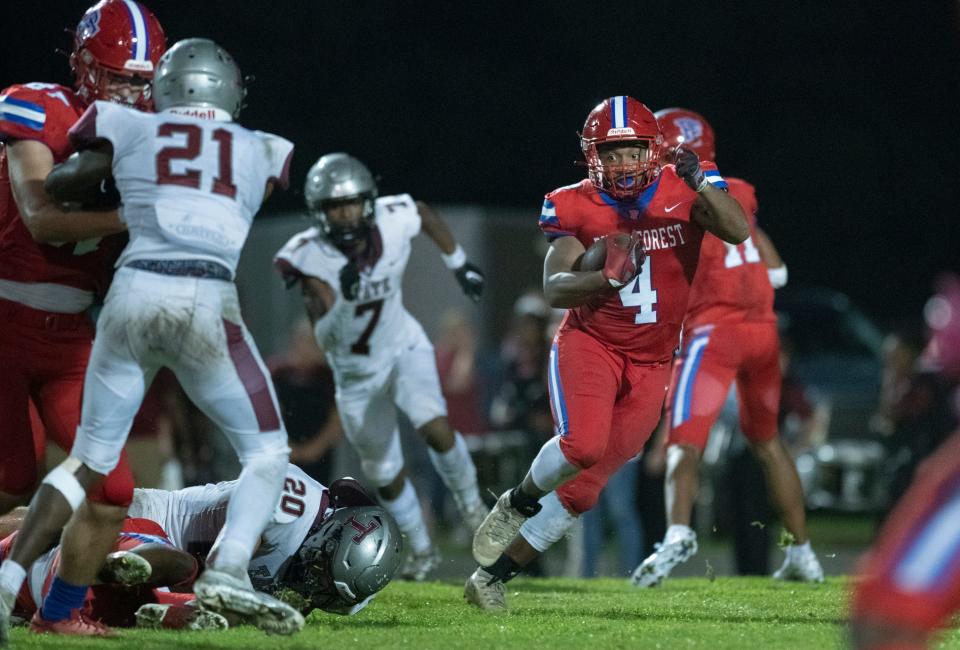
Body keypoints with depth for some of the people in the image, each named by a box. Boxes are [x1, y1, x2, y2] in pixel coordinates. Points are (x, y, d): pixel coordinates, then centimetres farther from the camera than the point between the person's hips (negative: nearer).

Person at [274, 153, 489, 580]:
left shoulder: (394, 221, -22)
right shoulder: (308, 258, -29)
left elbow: (426, 214, 4)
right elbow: (326, 340, -36)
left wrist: (460, 264, 10)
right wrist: (346, 299, -52)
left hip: (404, 348, 0)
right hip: (356, 372, 0)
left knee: (435, 428, -25)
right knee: (385, 473, 12)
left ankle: (469, 501, 5)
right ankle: (421, 550, 36)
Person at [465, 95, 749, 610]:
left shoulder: (682, 191, -7)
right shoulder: (577, 208, -8)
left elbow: (737, 231, -21)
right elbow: (554, 289, -12)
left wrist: (700, 182, -35)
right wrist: (607, 278, -30)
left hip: (649, 364, 2)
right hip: (589, 342, -2)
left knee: (585, 488, 2)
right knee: (582, 445, -30)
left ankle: (493, 576, 15)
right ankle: (517, 503, 1)